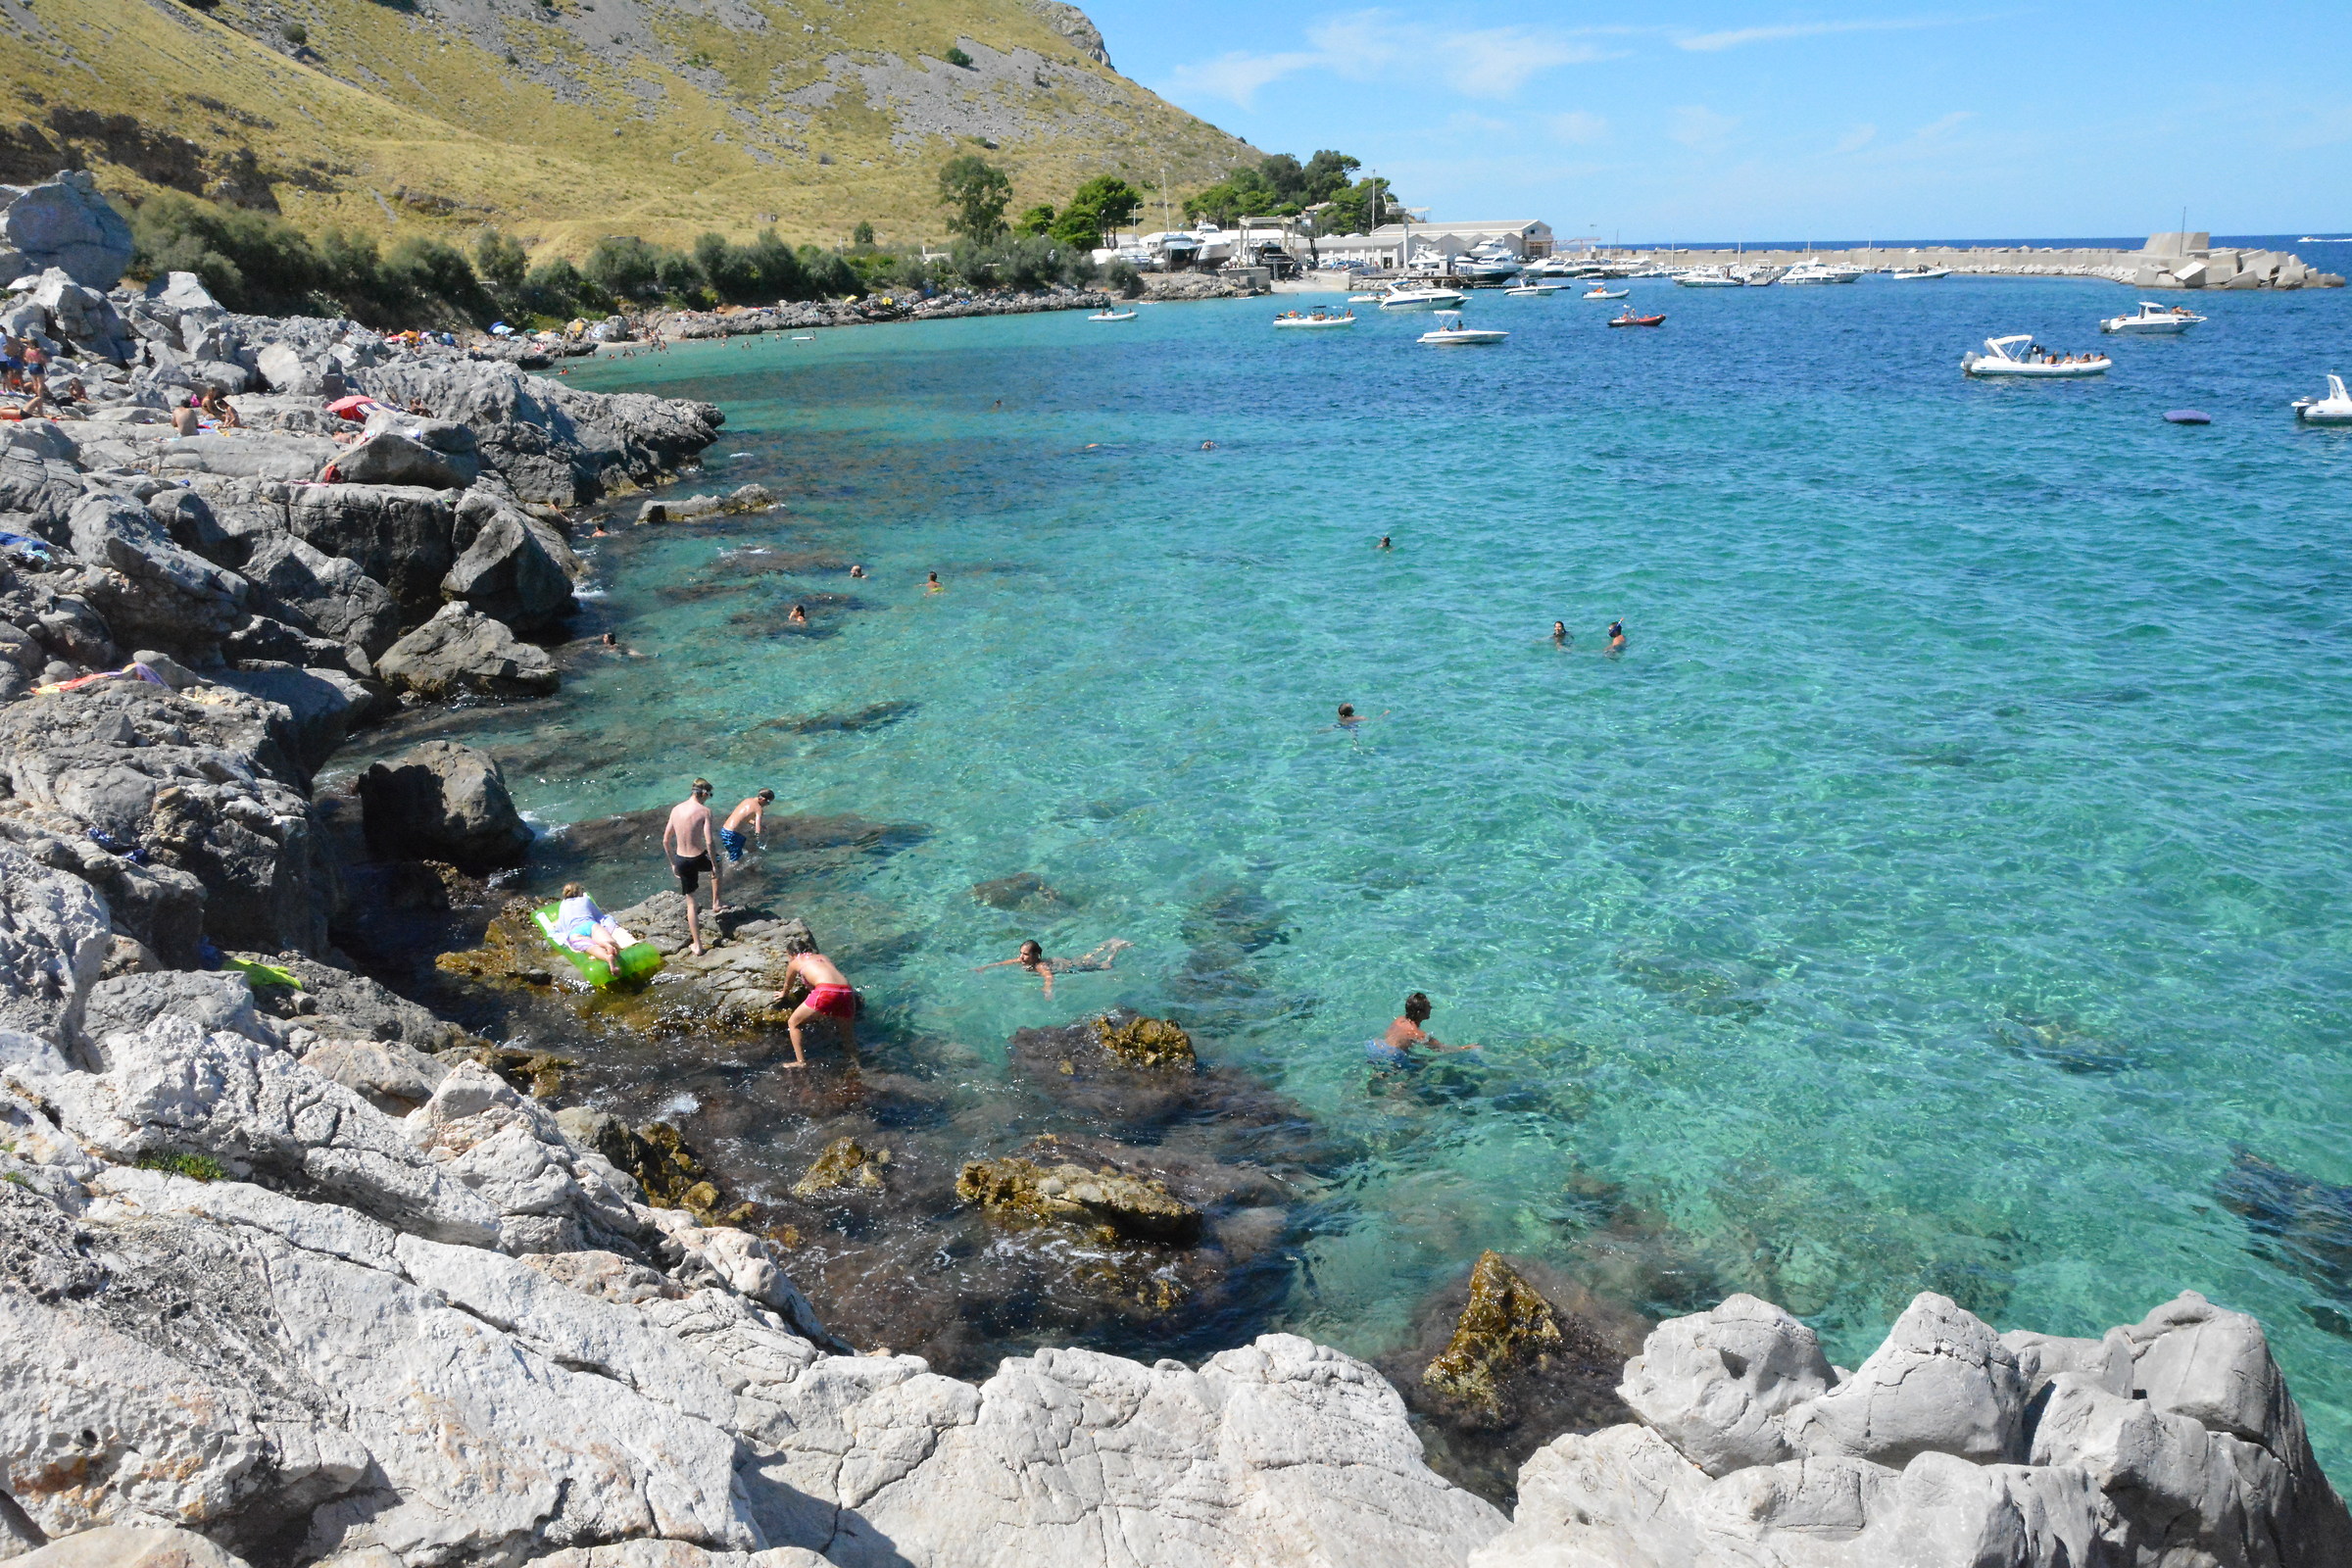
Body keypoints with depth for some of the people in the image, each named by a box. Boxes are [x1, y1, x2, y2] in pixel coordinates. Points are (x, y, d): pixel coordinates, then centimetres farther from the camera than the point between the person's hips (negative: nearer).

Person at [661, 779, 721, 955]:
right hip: (699, 859, -4)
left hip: (681, 861, 4)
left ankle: (697, 945, 17)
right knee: (715, 869, 35)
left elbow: (665, 841, 9)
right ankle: (715, 904, 37)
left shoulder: (676, 809, 4)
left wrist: (673, 863, 20)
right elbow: (709, 842, -18)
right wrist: (714, 865, -8)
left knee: (690, 901, 15)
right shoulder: (704, 810, -12)